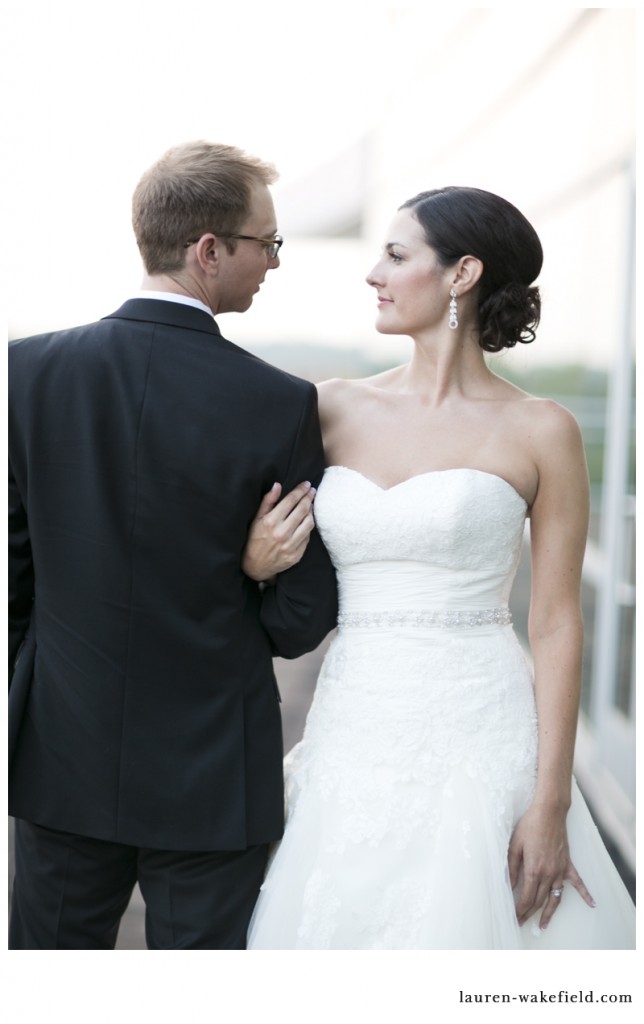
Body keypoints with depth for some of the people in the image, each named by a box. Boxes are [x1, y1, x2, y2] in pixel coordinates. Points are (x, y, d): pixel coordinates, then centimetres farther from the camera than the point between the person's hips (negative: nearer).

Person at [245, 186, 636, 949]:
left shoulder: (539, 431, -3)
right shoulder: (336, 409, 6)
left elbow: (556, 625, -5)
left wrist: (550, 804, -8)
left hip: (479, 740, -3)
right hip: (353, 736, 3)